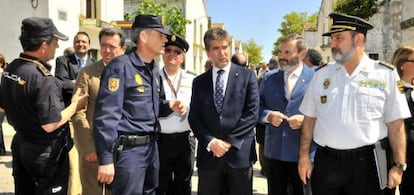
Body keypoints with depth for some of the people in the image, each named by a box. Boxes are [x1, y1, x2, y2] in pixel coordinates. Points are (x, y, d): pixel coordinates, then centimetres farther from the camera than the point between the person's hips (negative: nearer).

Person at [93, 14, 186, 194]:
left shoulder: (154, 69, 13)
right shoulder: (120, 66, -13)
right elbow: (106, 115, -17)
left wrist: (169, 106, 0)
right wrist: (106, 159, -19)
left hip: (152, 146, 8)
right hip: (129, 149, -8)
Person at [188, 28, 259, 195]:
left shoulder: (247, 76, 3)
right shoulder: (199, 81, 10)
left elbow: (252, 113, -5)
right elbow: (194, 117, 5)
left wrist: (230, 141, -10)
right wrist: (210, 142, -10)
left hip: (239, 153, -2)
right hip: (209, 154, 2)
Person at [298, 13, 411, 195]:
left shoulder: (386, 74, -2)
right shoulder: (321, 74, 5)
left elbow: (395, 125, -1)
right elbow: (309, 120, 7)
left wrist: (398, 165, -3)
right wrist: (304, 156, 4)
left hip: (366, 162, -2)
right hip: (325, 162, 2)